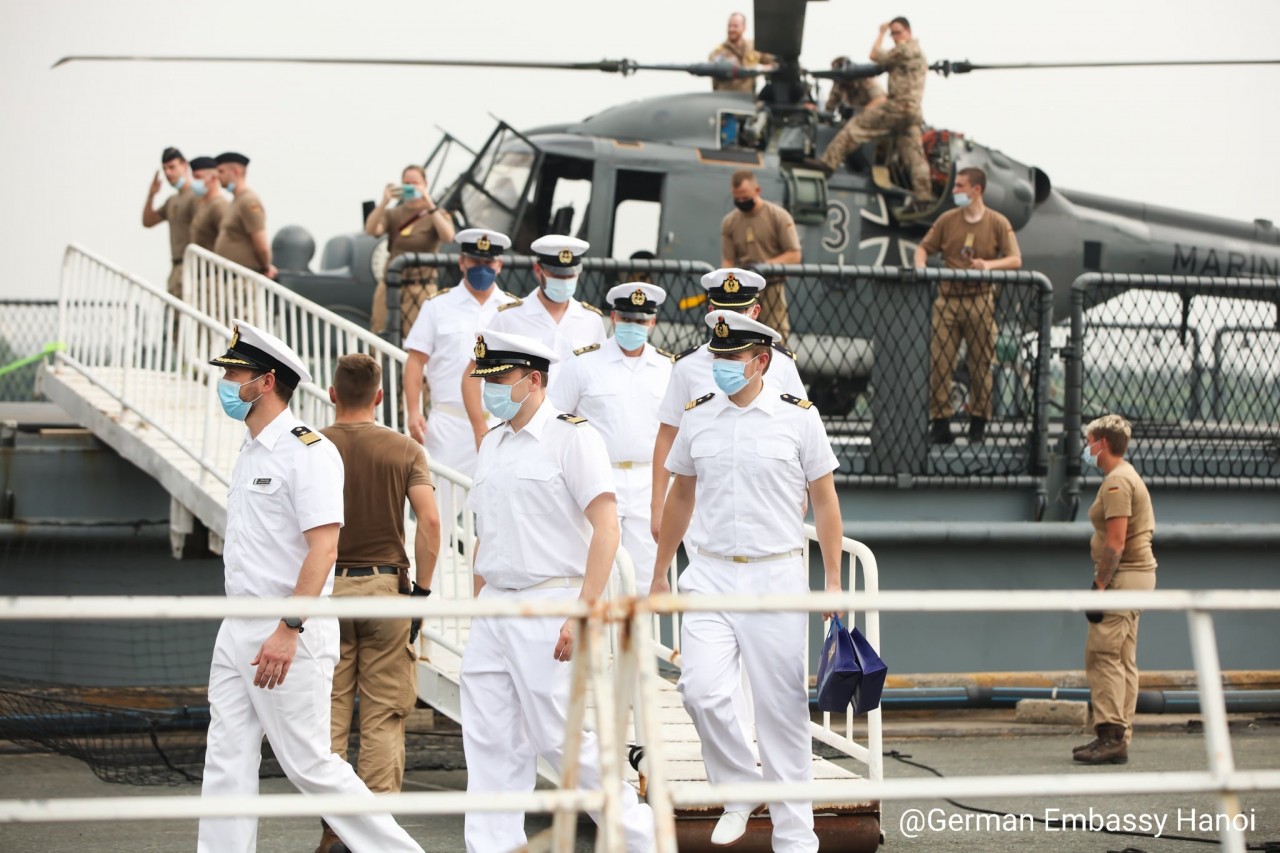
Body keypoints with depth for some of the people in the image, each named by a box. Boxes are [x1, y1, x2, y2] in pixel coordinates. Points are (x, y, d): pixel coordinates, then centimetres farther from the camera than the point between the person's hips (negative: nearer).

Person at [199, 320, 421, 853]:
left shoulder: (307, 450, -13)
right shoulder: (251, 452, 17)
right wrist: (243, 630, 18)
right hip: (238, 630, 9)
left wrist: (289, 630, -28)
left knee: (308, 762, -5)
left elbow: (323, 547, -22)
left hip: (292, 633, -9)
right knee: (227, 760, 4)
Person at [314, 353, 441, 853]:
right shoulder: (404, 451, 2)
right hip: (385, 585, 0)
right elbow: (429, 521, -8)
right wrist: (422, 591, -1)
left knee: (328, 714, 4)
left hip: (324, 587, 0)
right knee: (383, 717, 3)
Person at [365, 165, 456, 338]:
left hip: (421, 290, -3)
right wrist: (384, 202, -20)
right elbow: (371, 230, -7)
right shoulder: (393, 214, 12)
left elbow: (448, 237, -15)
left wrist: (430, 206, -22)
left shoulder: (436, 214, 6)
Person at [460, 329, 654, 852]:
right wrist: (477, 606, 16)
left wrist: (582, 614, -21)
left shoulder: (572, 436, -8)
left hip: (550, 606, -7)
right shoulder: (492, 444, 15)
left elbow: (605, 528, -15)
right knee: (489, 742, 4)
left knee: (560, 738, -5)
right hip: (493, 607, 7)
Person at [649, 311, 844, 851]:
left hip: (778, 575, -2)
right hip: (711, 574, 2)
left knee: (781, 705, -1)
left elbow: (824, 501, 4)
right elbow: (680, 498, 18)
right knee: (703, 690, -16)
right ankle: (739, 786, 10)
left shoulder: (798, 417, -1)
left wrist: (833, 582, 1)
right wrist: (659, 573, 20)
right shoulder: (697, 417, 7)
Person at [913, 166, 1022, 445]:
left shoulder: (998, 223, 3)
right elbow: (924, 247, 14)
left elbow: (1015, 260, -1)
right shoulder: (947, 220, 9)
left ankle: (978, 423, 11)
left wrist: (990, 265, -19)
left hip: (980, 300, -2)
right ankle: (940, 423, -2)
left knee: (981, 364, 2)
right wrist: (920, 265, -8)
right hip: (947, 299, 2)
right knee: (939, 361, -6)